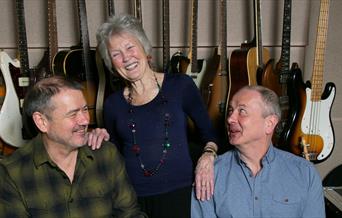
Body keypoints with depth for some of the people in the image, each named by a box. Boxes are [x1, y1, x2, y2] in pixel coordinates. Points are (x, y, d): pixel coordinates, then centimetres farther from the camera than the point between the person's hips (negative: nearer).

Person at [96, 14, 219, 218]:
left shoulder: (180, 85, -3)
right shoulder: (113, 104, 4)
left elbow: (209, 131, 3)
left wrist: (208, 155, -14)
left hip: (179, 193, -2)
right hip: (131, 198, 2)